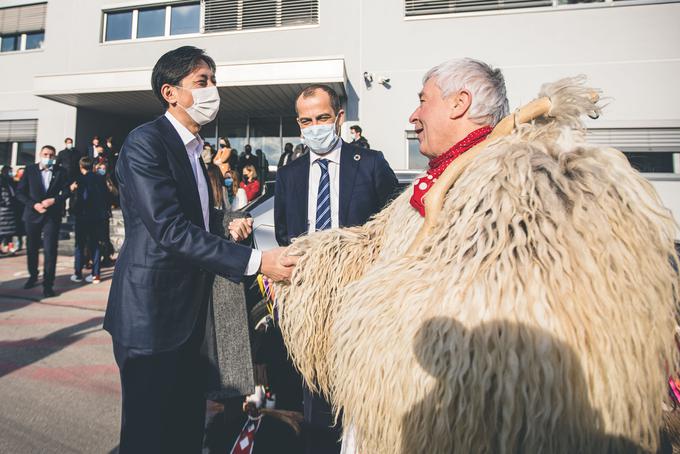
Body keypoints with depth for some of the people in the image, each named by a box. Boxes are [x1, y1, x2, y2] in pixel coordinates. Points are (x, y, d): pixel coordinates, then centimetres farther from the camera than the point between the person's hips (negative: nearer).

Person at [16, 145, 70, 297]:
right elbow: (20, 192, 1)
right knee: (31, 248, 15)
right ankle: (33, 276, 37)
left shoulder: (60, 171, 3)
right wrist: (34, 204, -13)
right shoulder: (30, 169, 4)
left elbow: (67, 191, 1)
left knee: (50, 250, -6)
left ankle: (48, 284, -1)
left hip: (52, 215, -2)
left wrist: (54, 200, -16)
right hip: (33, 214, 2)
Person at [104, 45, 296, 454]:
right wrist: (255, 261, -29)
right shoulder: (145, 141, -13)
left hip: (189, 315, 8)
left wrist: (228, 228, 2)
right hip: (153, 315, -8)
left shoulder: (193, 148, 14)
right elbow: (170, 229, -24)